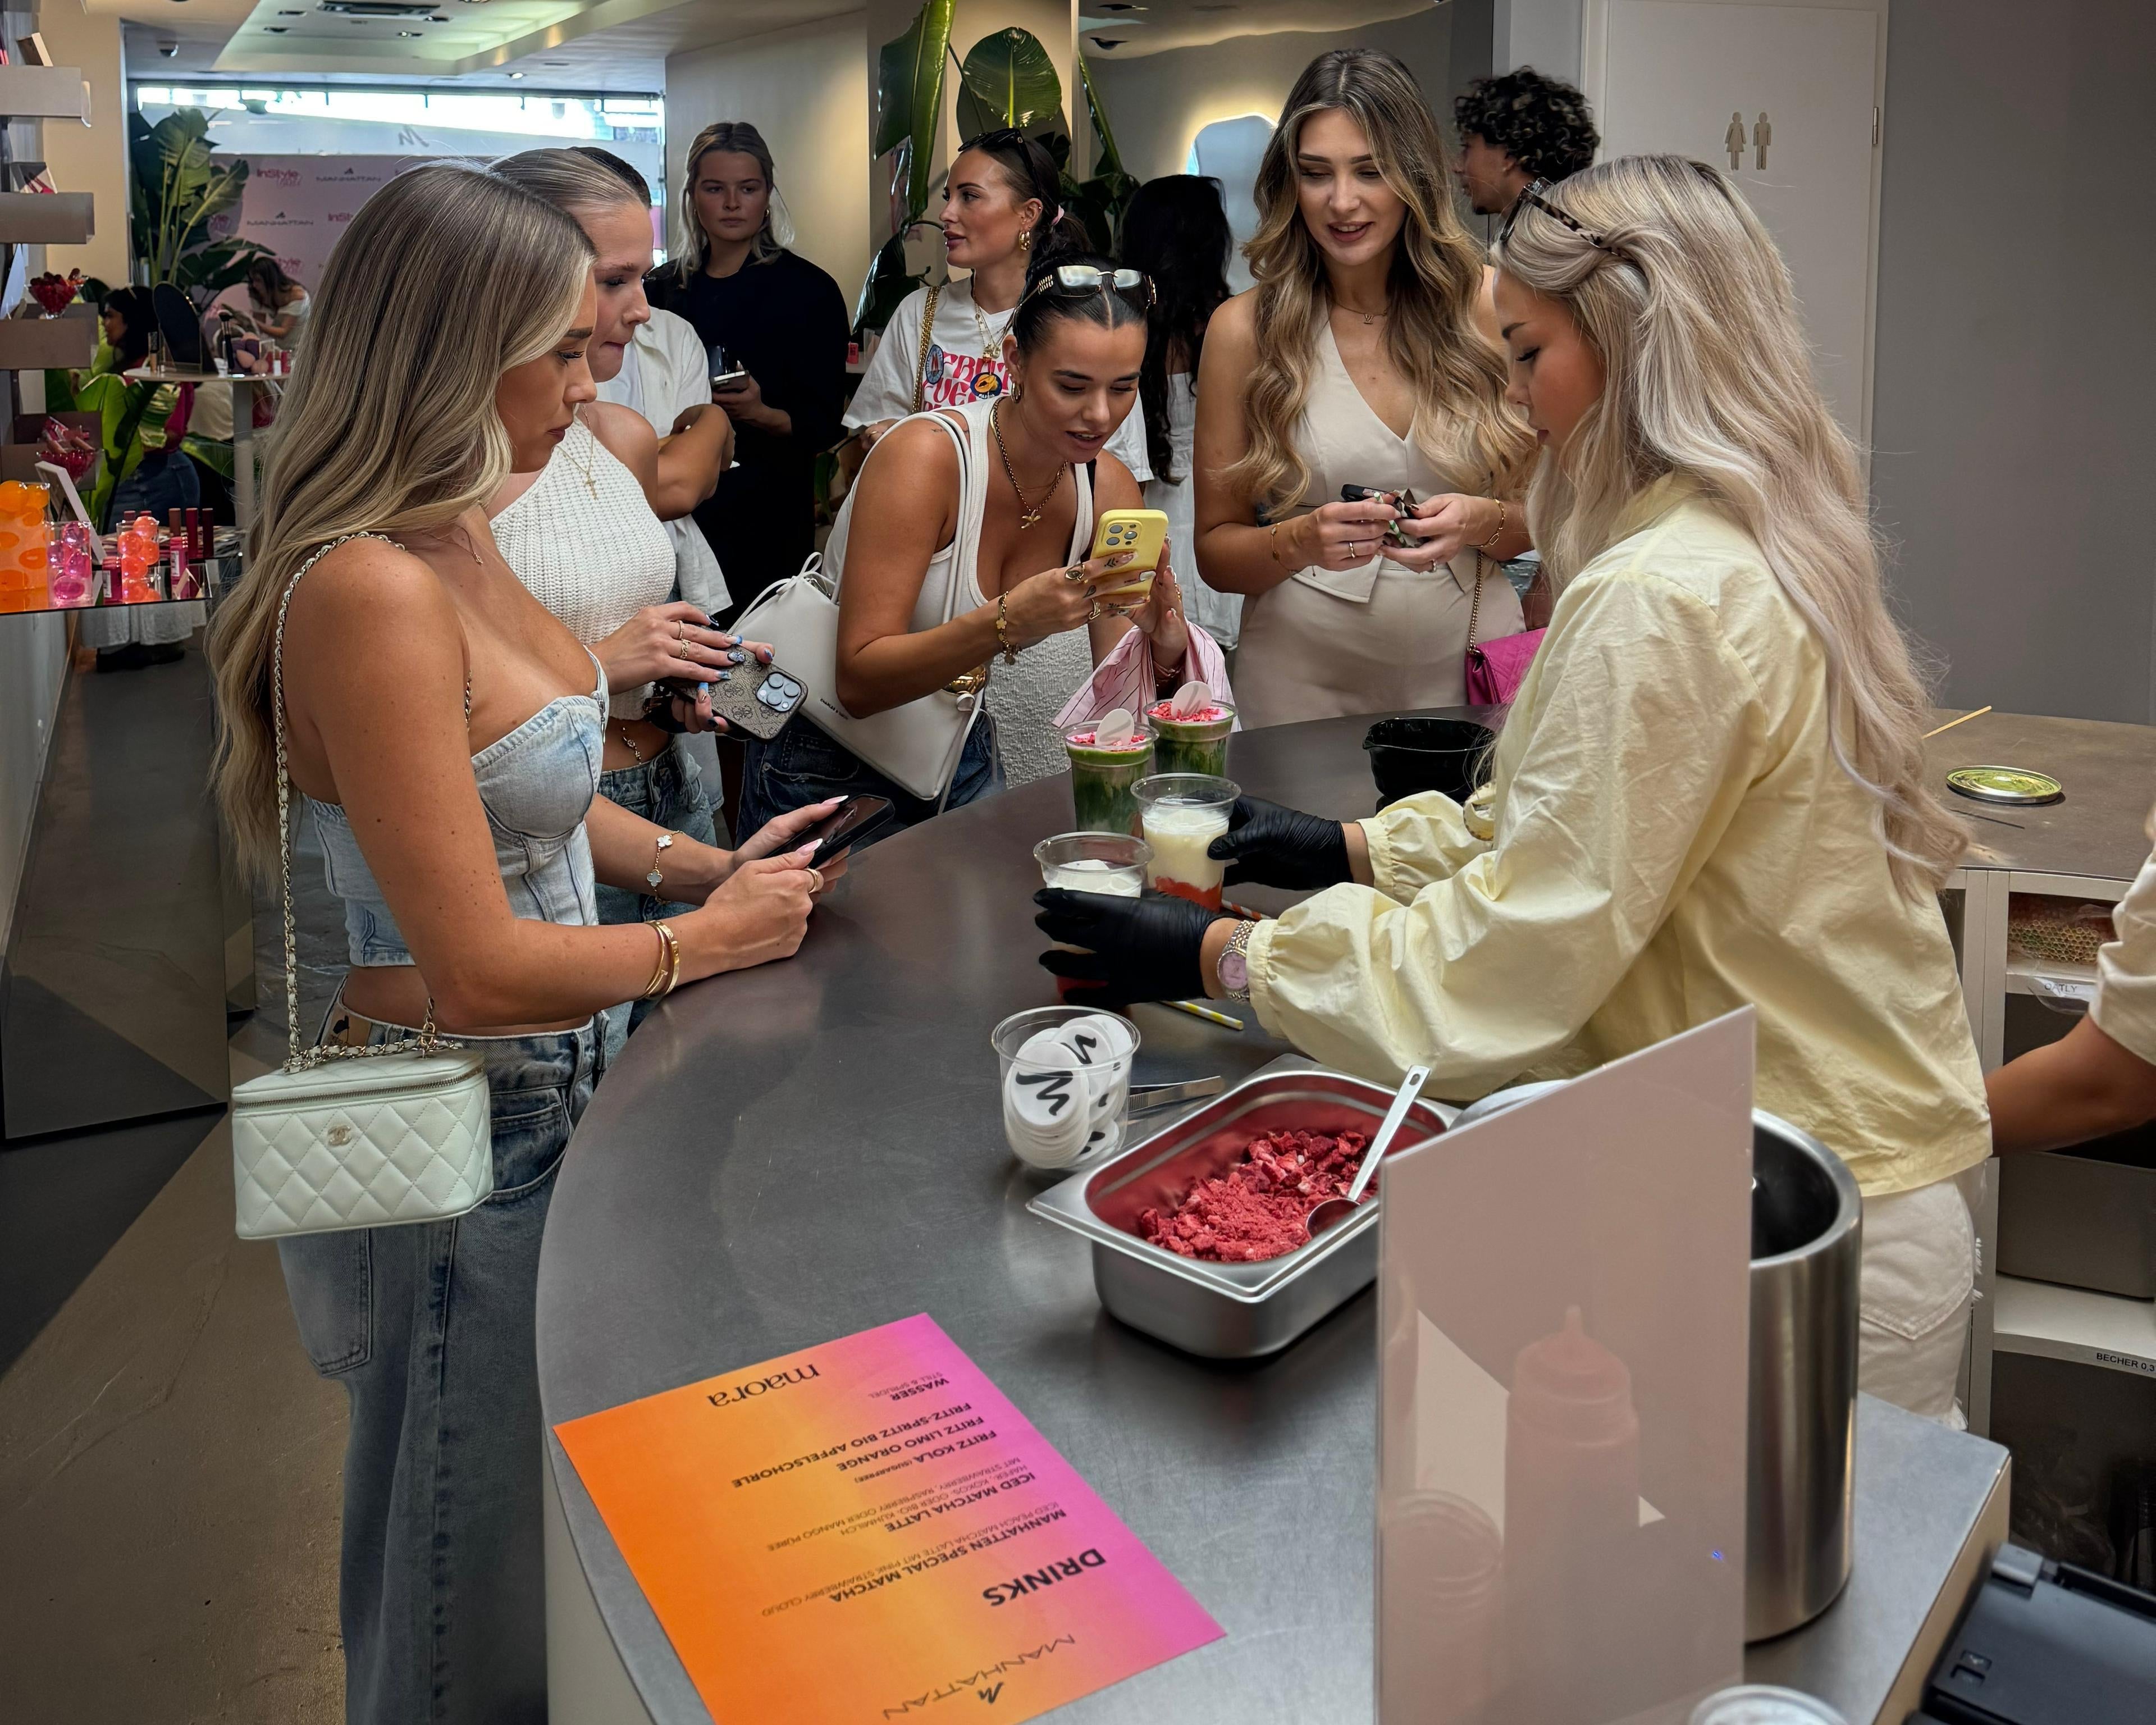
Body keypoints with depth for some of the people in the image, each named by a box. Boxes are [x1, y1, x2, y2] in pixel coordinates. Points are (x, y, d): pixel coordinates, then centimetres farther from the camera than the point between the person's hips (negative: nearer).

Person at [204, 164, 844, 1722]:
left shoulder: (458, 543, 3)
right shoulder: (370, 594, -27)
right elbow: (479, 970, -27)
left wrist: (700, 865, 6)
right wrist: (708, 944, -13)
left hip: (545, 1092, 9)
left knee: (557, 1532, 27)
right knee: (473, 1598, 14)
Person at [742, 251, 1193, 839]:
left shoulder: (1110, 488, -8)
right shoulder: (926, 456, -24)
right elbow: (859, 683, -29)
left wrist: (1164, 649, -29)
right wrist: (1011, 621, -41)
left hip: (959, 756, 5)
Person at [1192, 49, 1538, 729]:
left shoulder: (1485, 308, -2)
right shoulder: (1244, 328, -5)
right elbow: (1216, 550, -1)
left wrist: (1484, 521, -16)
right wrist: (1303, 541, -20)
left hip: (1471, 671, 2)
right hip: (1304, 681, -1)